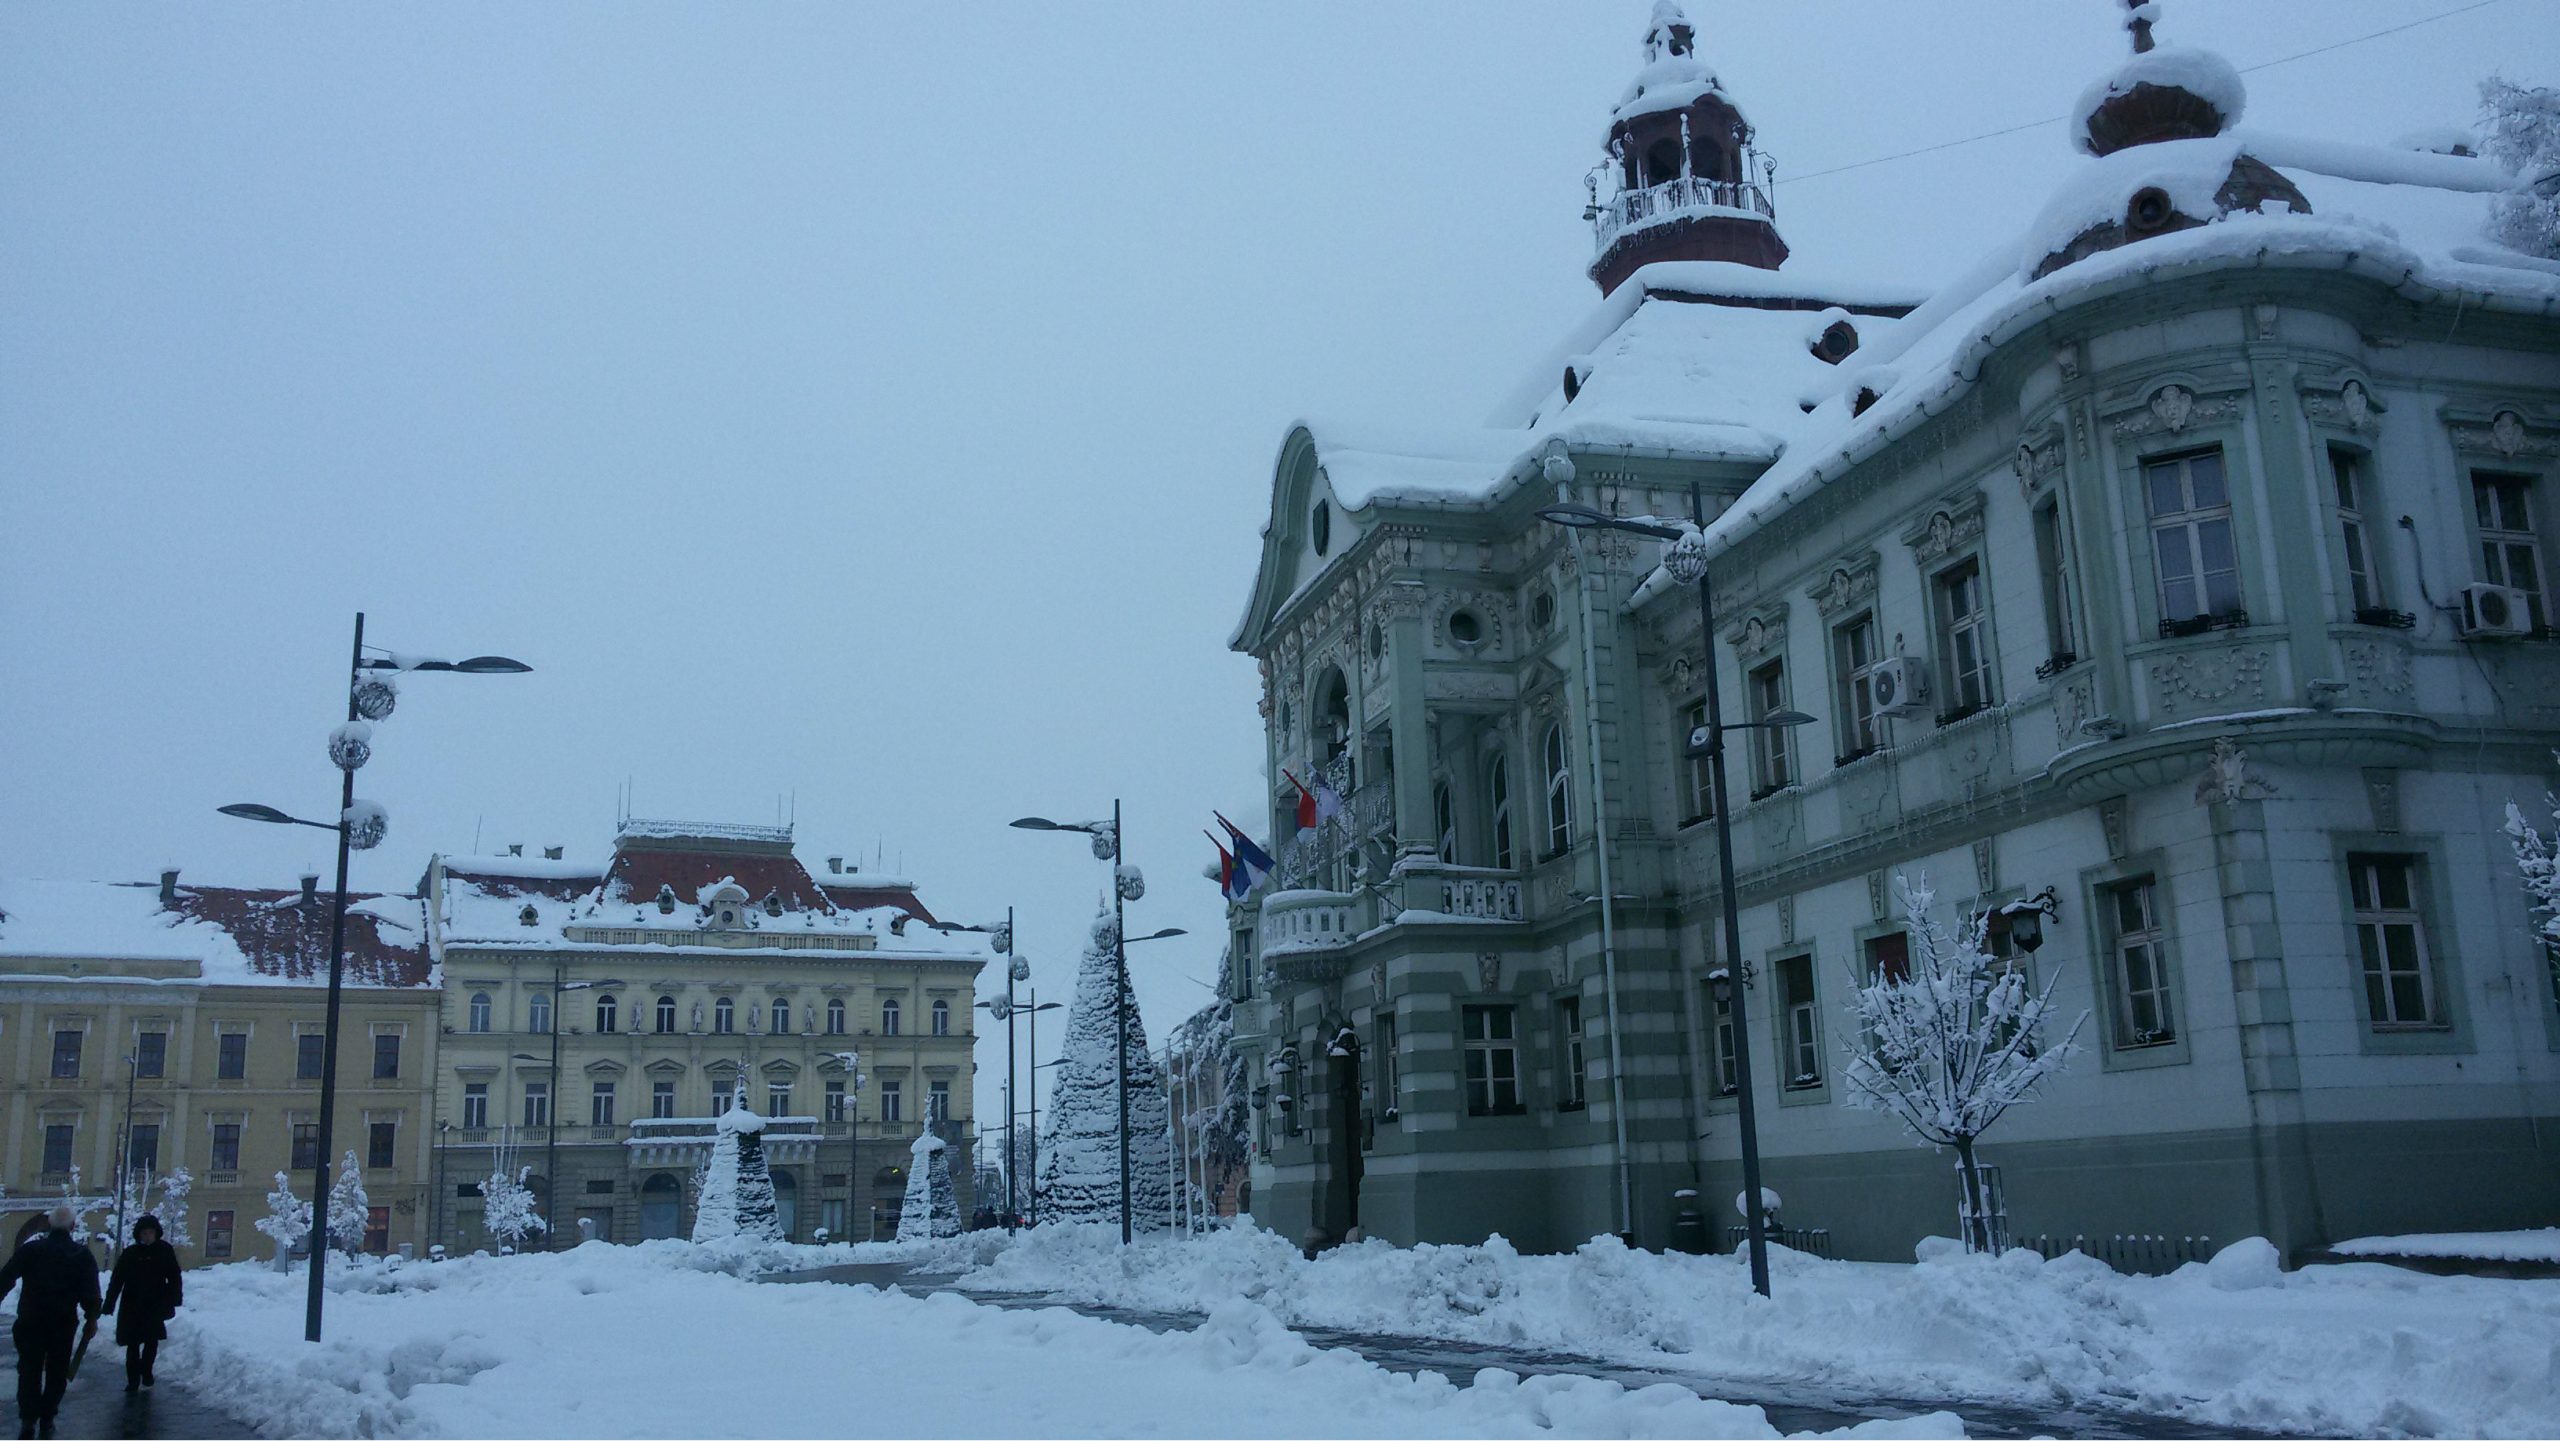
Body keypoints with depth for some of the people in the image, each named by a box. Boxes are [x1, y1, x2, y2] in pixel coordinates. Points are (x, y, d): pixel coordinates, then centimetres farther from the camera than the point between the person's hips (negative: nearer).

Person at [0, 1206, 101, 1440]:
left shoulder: (30, 1249, 0)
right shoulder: (82, 1255, -1)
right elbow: (90, 1292, -6)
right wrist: (92, 1319, 2)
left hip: (30, 1321, 0)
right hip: (63, 1323, 0)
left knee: (29, 1370, 9)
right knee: (56, 1372, 11)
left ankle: (28, 1420, 0)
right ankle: (46, 1420, 11)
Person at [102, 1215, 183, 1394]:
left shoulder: (165, 1251, -2)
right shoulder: (130, 1254, -3)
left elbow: (174, 1277, -1)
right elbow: (116, 1280, -4)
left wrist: (175, 1298, -10)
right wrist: (109, 1304, -8)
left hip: (155, 1306, 1)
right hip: (132, 1307, -1)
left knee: (152, 1341, 11)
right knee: (133, 1344, -1)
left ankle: (146, 1373, 30)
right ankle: (133, 1380, 5)